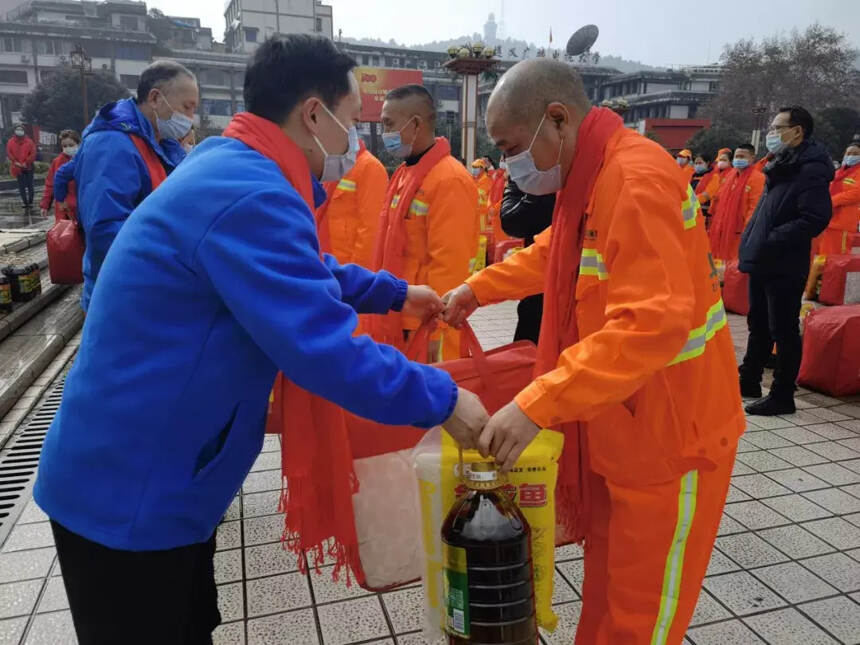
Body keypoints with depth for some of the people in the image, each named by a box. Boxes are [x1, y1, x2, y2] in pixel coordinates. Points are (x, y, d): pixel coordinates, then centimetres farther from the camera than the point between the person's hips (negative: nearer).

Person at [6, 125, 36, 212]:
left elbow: (33, 153, -6)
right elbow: (8, 153, 1)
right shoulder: (10, 142, 4)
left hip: (28, 167, -1)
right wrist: (15, 162, -12)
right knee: (21, 186, 2)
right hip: (18, 168, 1)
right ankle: (25, 204, 7)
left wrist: (26, 163, -13)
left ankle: (30, 202, 13)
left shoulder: (29, 141, -1)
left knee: (30, 185, 3)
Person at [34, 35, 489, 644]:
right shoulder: (251, 197, -28)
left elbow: (307, 272, 21)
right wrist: (441, 399, -18)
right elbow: (325, 349, -31)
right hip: (129, 495, -9)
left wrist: (394, 292, 23)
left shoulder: (229, 168, 7)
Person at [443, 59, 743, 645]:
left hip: (669, 432, -9)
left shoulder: (637, 180, -25)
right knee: (607, 582, 23)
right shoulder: (588, 174, 6)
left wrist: (536, 406, -38)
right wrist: (479, 287, 15)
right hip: (613, 424, 9)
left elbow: (652, 324, -34)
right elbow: (554, 252, 23)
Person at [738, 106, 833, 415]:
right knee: (758, 325, 18)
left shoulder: (811, 169, -14)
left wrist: (772, 241, -23)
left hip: (784, 267, -9)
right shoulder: (782, 166, 16)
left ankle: (782, 396, 10)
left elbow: (815, 219, -24)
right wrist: (753, 241, 11)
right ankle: (749, 380, 32)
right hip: (762, 262, 10)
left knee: (783, 331, 0)